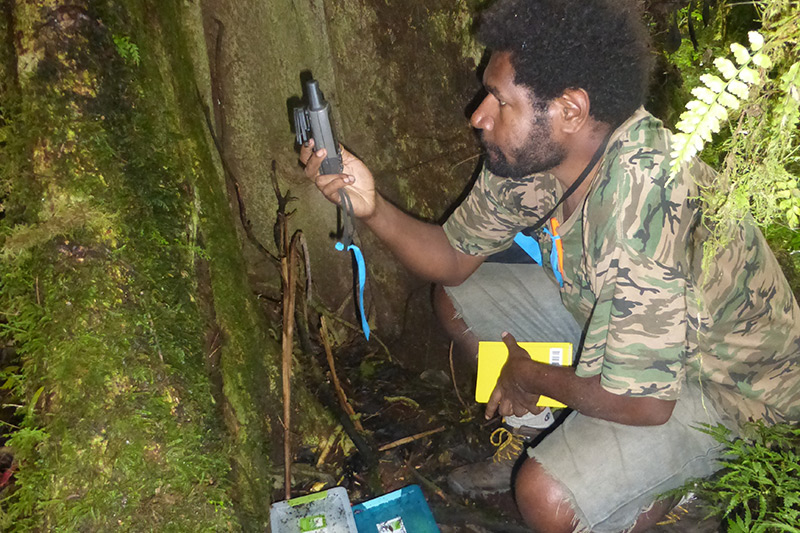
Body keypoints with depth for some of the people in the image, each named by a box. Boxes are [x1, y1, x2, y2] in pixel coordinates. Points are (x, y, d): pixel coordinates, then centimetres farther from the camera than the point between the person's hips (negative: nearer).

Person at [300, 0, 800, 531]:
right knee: (459, 297, 5)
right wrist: (372, 207, -19)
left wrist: (527, 373, -16)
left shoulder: (644, 207, -39)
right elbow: (455, 258, -1)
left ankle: (665, 488, 6)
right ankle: (547, 445, 18)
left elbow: (644, 403, -34)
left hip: (726, 383, -7)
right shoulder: (533, 151, -13)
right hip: (619, 324, 8)